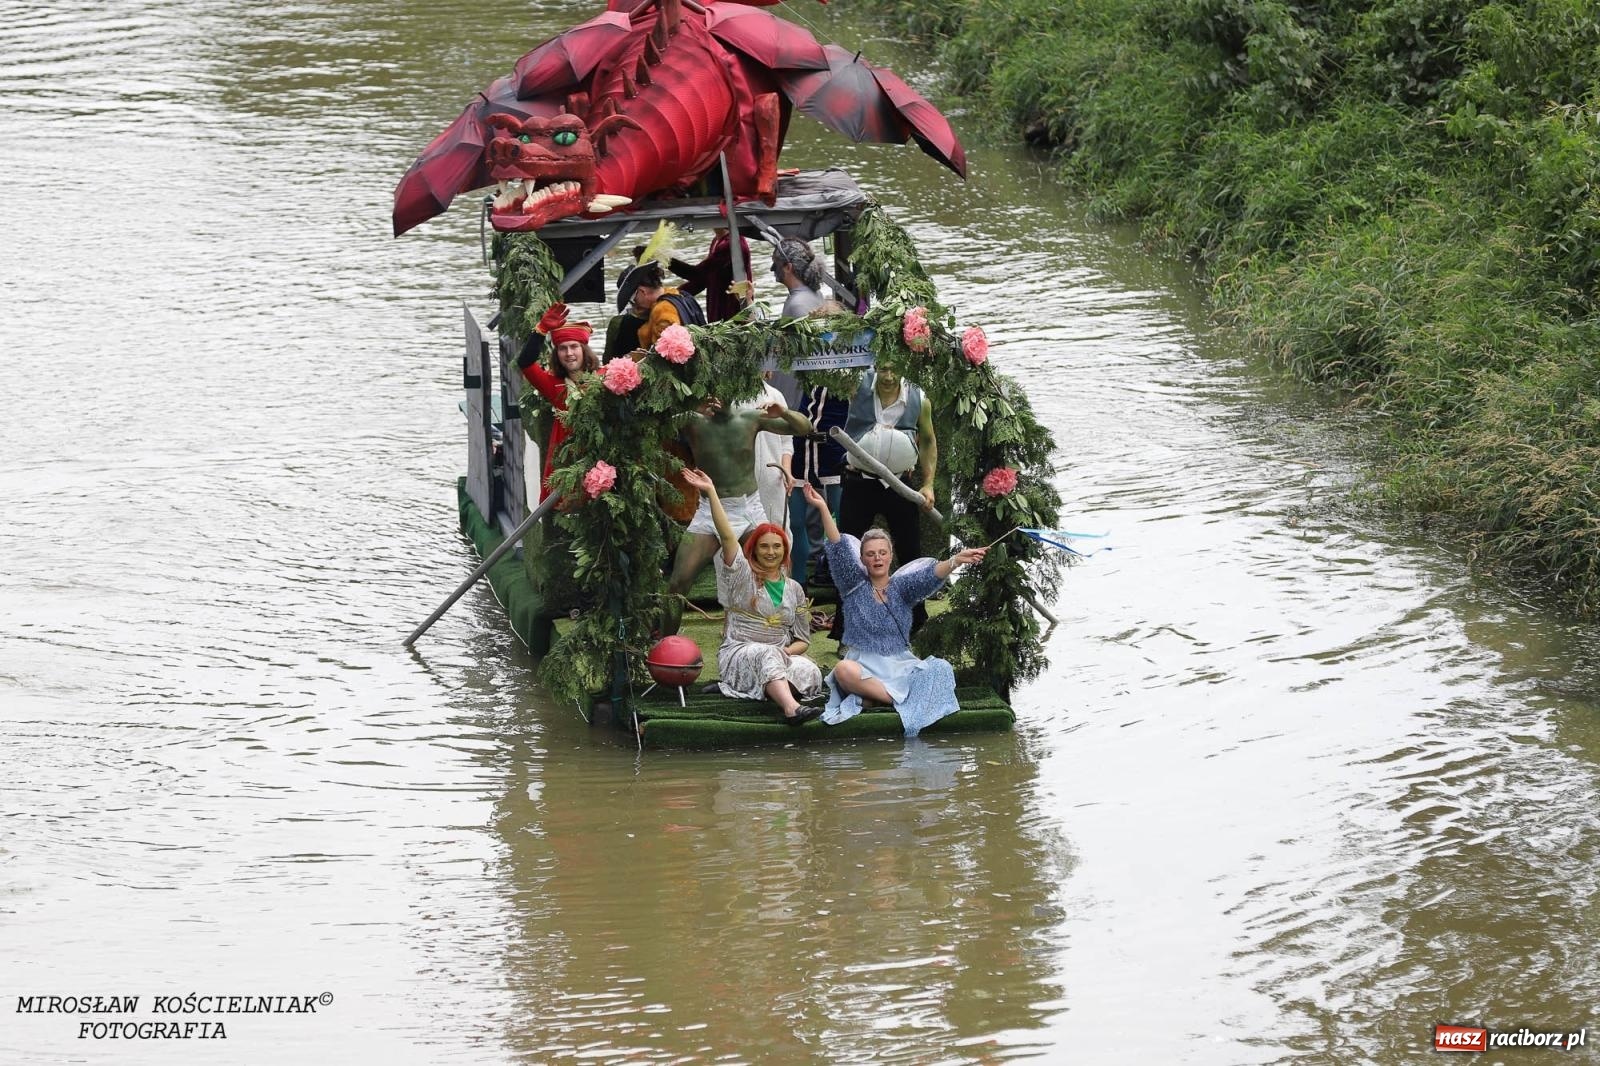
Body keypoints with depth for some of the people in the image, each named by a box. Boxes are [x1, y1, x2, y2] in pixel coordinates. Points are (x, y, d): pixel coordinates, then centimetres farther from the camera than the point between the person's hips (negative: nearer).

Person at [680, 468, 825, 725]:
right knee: (768, 654, -41)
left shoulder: (794, 589, 17)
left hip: (781, 657, 4)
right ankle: (791, 707, -62)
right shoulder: (743, 576, 6)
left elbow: (803, 640, 17)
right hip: (738, 653, -4)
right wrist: (711, 493, -18)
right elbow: (727, 536, -8)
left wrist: (788, 651, -8)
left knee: (809, 671, -30)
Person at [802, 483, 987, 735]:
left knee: (940, 668, -27)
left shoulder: (902, 586, 9)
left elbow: (929, 576, -9)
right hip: (864, 664, -2)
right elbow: (838, 548, -3)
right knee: (844, 670, -37)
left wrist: (956, 561, -29)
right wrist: (822, 508, -14)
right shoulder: (854, 584, 7)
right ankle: (902, 698, -32)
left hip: (900, 664, 2)